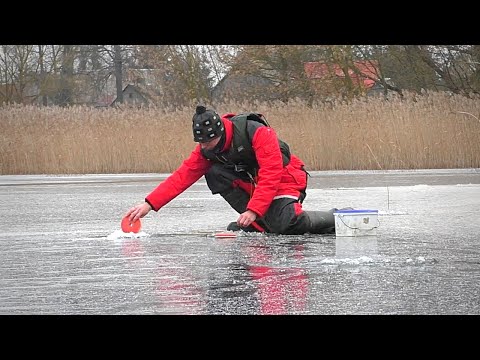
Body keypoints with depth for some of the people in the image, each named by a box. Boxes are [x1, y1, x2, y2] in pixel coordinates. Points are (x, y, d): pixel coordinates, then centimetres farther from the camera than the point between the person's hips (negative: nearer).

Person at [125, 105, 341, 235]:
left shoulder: (257, 132, -27)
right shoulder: (207, 149, -7)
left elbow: (271, 175, -28)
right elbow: (183, 176, -9)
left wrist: (253, 210, -33)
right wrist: (149, 204, -18)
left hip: (285, 180, -7)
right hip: (252, 183, 7)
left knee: (285, 224, -33)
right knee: (215, 174, -17)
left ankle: (333, 219, -5)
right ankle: (258, 224, -9)